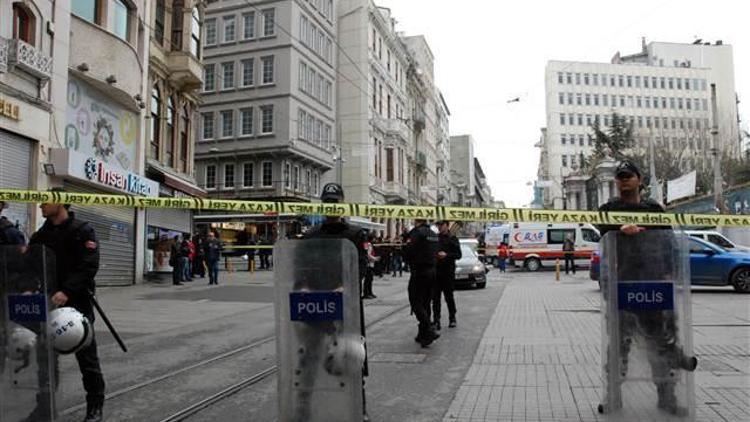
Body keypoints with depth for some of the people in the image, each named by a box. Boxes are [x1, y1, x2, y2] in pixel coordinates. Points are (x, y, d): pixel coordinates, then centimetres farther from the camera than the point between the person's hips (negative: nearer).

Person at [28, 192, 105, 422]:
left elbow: (89, 266, -16)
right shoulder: (41, 234, 13)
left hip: (77, 302, -6)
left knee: (86, 355, 1)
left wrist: (67, 291, -27)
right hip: (47, 302, 6)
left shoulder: (82, 230, -6)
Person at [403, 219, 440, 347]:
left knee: (416, 303, -5)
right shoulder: (433, 234, 14)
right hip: (432, 271, 8)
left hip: (419, 272, -8)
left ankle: (429, 331, -17)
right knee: (425, 303, 14)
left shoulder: (417, 232, -14)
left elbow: (408, 252, -19)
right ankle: (423, 334, 19)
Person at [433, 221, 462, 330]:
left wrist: (446, 255, -19)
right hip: (435, 272, 3)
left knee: (449, 297, 6)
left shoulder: (453, 238, -1)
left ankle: (452, 319, 22)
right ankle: (436, 321, 5)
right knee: (435, 298, 1)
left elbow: (458, 254, -6)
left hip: (448, 273, -3)